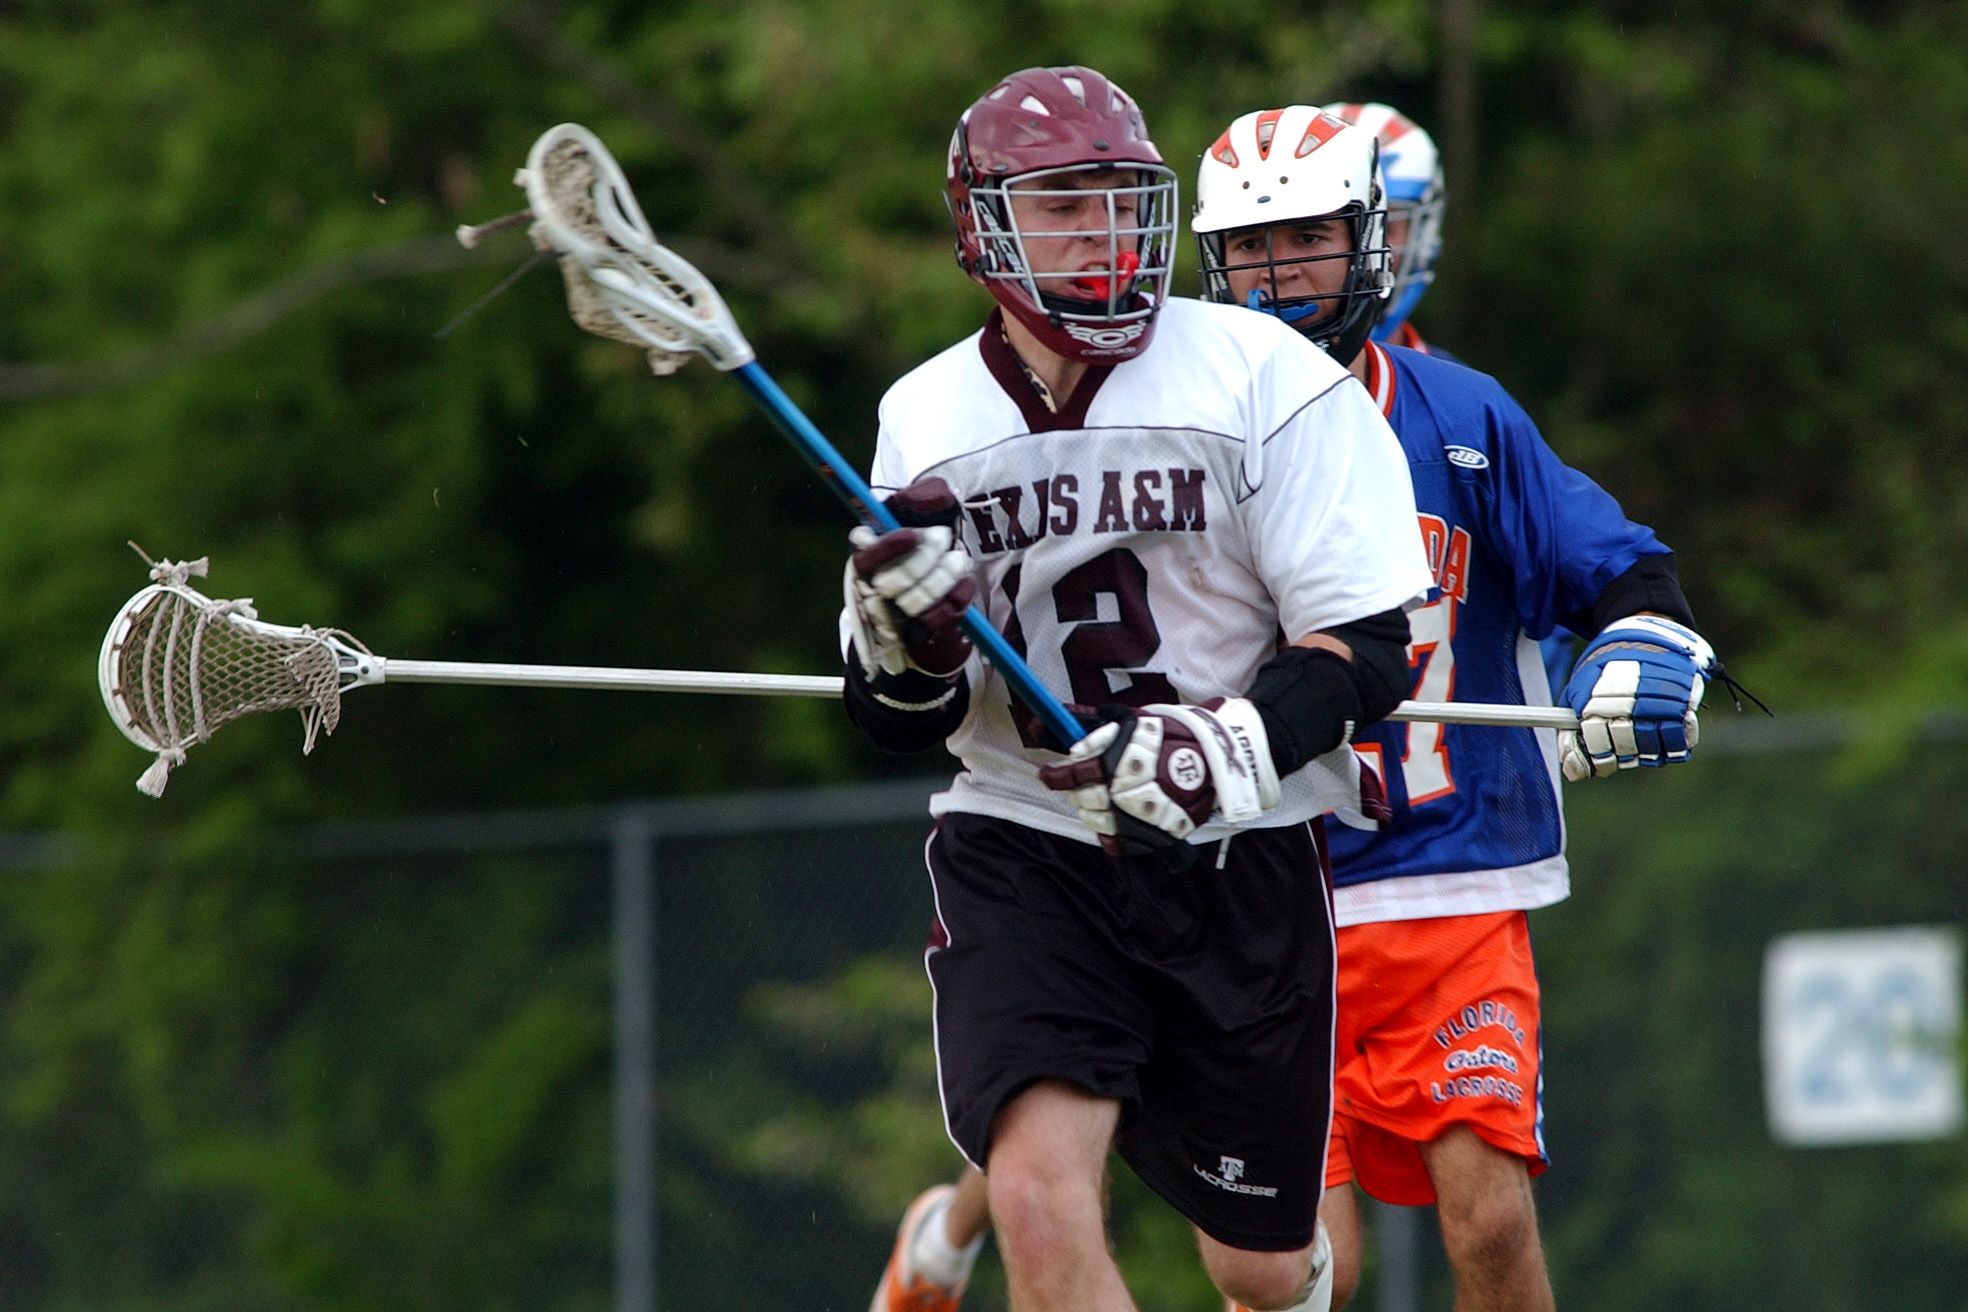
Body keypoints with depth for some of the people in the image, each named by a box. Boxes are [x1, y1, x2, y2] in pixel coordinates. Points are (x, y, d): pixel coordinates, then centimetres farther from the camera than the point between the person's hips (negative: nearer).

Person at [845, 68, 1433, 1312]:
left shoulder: (1265, 380, -9)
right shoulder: (926, 422, 2)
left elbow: (1372, 645, -10)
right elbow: (901, 721, 5)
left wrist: (1231, 747, -27)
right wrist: (905, 638, -18)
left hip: (1242, 864, -1)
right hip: (1022, 849, 1)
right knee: (1042, 1206, -23)